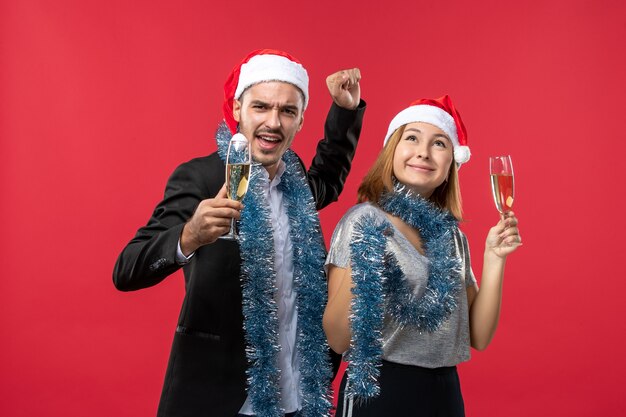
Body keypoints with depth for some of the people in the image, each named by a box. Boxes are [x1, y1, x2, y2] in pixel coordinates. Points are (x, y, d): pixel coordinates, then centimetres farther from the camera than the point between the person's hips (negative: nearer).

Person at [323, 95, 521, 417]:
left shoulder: (452, 235, 5)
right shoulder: (363, 221, -11)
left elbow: (478, 336, 3)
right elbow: (338, 341, -15)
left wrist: (494, 258, -5)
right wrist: (359, 268, -29)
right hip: (376, 391, -5)